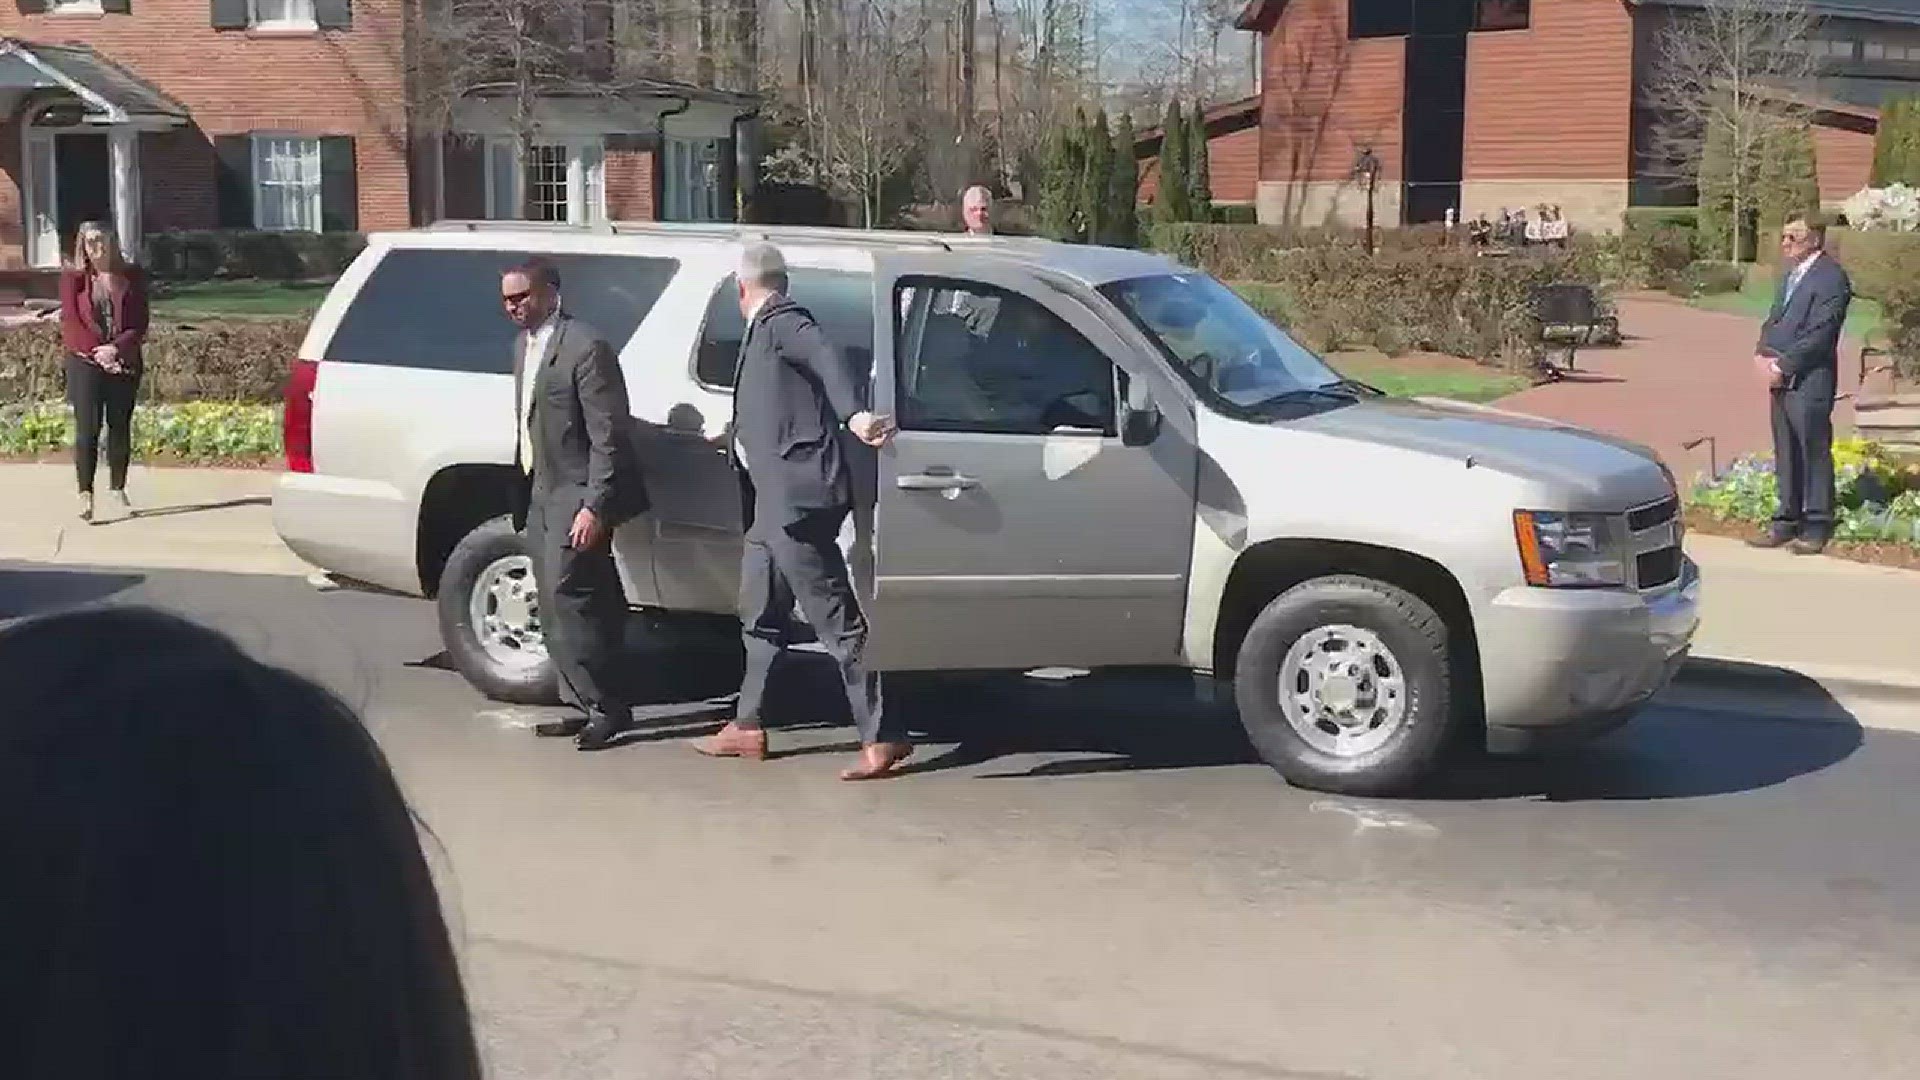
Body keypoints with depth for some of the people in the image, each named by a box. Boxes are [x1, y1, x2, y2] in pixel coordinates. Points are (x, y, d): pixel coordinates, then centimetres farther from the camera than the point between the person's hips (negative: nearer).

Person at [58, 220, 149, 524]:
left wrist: (116, 347, -13)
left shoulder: (132, 276, 6)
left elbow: (140, 322, 2)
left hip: (124, 362, 2)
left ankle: (117, 491, 16)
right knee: (88, 428, -6)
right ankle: (85, 495, -7)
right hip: (85, 363, -2)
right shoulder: (73, 277, 2)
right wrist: (96, 351, -16)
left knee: (120, 427, 6)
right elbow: (70, 322, -4)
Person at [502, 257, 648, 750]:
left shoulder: (585, 347, -15)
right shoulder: (524, 343, 13)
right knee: (559, 604, 11)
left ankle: (606, 707, -2)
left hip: (575, 497, -9)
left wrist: (594, 506, -22)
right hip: (540, 495, 9)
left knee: (568, 598, -12)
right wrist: (524, 492, 12)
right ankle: (585, 706, 19)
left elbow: (608, 435, -18)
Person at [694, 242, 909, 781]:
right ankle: (748, 727, 30)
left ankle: (881, 738, -6)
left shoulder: (782, 321, -9)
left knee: (838, 622, -9)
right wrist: (734, 435, 53)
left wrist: (854, 414, -48)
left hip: (798, 499, -11)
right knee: (761, 616, 18)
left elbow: (824, 358, -30)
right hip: (775, 503, 11)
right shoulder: (767, 328, 20)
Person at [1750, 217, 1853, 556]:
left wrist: (1782, 366, -16)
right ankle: (1786, 523, 21)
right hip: (1781, 378, 9)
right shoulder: (1790, 274, 17)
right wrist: (1763, 354, 3)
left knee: (1814, 453, -1)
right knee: (1786, 455, 13)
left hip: (1809, 380, -9)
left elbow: (1819, 335, -17)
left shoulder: (1831, 278, -12)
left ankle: (1816, 528, 6)